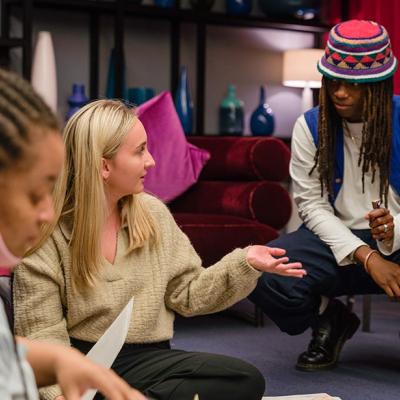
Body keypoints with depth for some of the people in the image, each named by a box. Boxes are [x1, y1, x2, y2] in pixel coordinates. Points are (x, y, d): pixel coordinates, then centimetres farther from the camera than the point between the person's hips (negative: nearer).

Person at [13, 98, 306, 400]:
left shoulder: (152, 213, 8)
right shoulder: (46, 237, -6)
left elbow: (187, 293, 13)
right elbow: (43, 335, -10)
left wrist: (245, 263, -1)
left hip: (147, 359, 7)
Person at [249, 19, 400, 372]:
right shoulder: (310, 127, 0)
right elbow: (313, 206, -4)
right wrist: (366, 257, -17)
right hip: (337, 238, 2)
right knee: (262, 273, -28)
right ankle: (328, 320, 7)